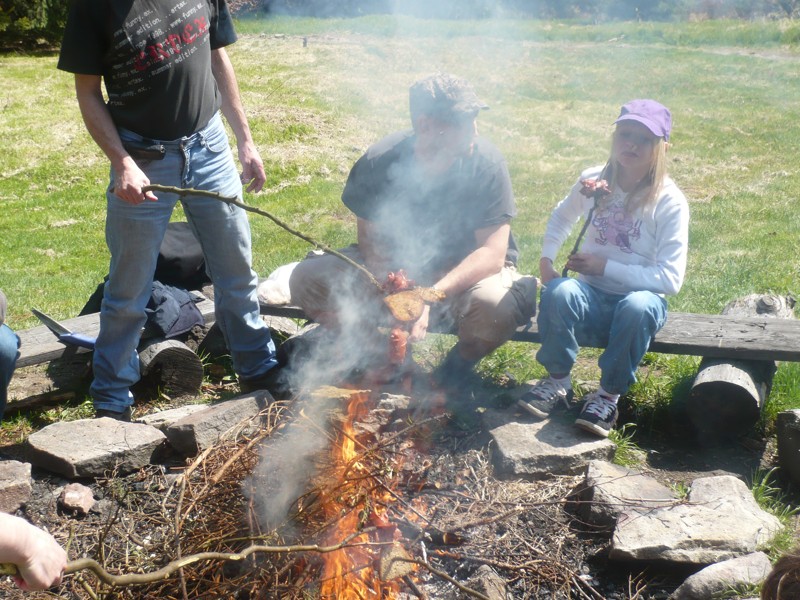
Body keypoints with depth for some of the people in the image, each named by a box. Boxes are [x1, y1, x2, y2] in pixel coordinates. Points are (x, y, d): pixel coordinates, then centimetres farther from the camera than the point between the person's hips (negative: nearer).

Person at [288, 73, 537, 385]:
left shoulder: (486, 162, -20)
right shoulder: (379, 162, -17)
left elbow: (492, 254, -22)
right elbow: (372, 244, -10)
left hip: (465, 273, -2)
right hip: (395, 267, 2)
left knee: (497, 307, -37)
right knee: (307, 280, -16)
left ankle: (461, 361, 0)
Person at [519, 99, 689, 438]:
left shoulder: (669, 202, -11)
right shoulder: (593, 182, 0)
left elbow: (670, 279, -15)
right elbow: (561, 219, 21)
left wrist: (606, 266, -18)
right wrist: (546, 258, 4)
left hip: (641, 298, -2)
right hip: (593, 298, 3)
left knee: (638, 306, -38)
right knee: (559, 291, -32)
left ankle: (608, 396, -19)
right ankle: (557, 383, -13)